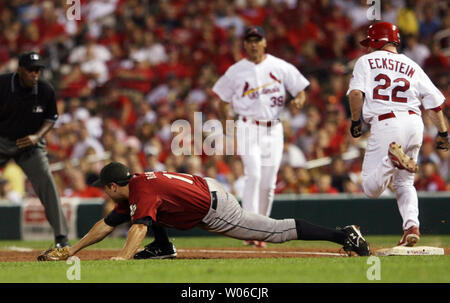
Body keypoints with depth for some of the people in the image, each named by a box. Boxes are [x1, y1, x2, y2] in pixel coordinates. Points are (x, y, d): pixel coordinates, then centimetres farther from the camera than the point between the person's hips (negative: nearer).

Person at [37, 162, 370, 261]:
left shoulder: (143, 192, -19)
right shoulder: (133, 185, 9)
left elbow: (140, 226, -37)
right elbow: (107, 224, 15)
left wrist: (123, 257, -49)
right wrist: (72, 250, 14)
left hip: (215, 209, -10)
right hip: (205, 186, 10)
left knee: (277, 231, -9)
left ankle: (344, 234, -11)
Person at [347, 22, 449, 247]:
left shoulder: (366, 62, 9)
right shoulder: (411, 66, 18)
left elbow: (356, 93, -7)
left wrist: (355, 121, 5)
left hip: (385, 124, -4)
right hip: (415, 124, 4)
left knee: (371, 189, -4)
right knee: (404, 183, 19)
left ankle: (393, 157, -31)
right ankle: (411, 226, -3)